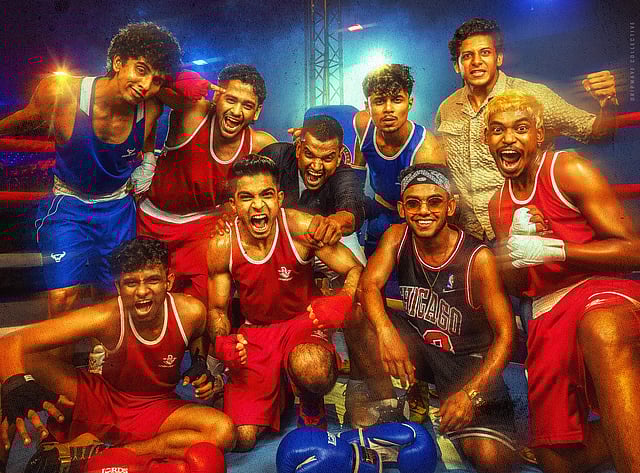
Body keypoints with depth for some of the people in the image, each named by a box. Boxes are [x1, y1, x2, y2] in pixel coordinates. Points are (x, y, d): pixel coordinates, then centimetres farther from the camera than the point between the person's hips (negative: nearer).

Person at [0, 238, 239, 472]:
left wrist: (200, 364, -12)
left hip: (157, 408, 3)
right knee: (25, 360, -24)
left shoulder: (191, 312, -21)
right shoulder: (105, 318, -28)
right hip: (100, 398, -2)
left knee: (224, 431, -29)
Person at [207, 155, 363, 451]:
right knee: (242, 437, -10)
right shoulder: (221, 246, -12)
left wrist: (341, 302, -33)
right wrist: (222, 343, -19)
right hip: (253, 332, 2)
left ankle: (311, 407, 1)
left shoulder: (301, 228, -19)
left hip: (302, 322, -1)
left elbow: (355, 270, -12)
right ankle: (275, 388, 24)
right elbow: (217, 309, 2)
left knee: (310, 368, -39)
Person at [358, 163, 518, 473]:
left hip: (468, 361, -3)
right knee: (364, 318, -23)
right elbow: (369, 284, -21)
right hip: (418, 346, 3)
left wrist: (470, 393, -30)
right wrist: (385, 330, -42)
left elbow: (505, 335, -19)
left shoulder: (478, 258, -21)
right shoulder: (397, 237, -8)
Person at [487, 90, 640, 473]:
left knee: (601, 329, -46)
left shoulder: (569, 170, -3)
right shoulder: (499, 205, 15)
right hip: (548, 313, 6)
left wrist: (550, 249, -19)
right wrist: (516, 243, -6)